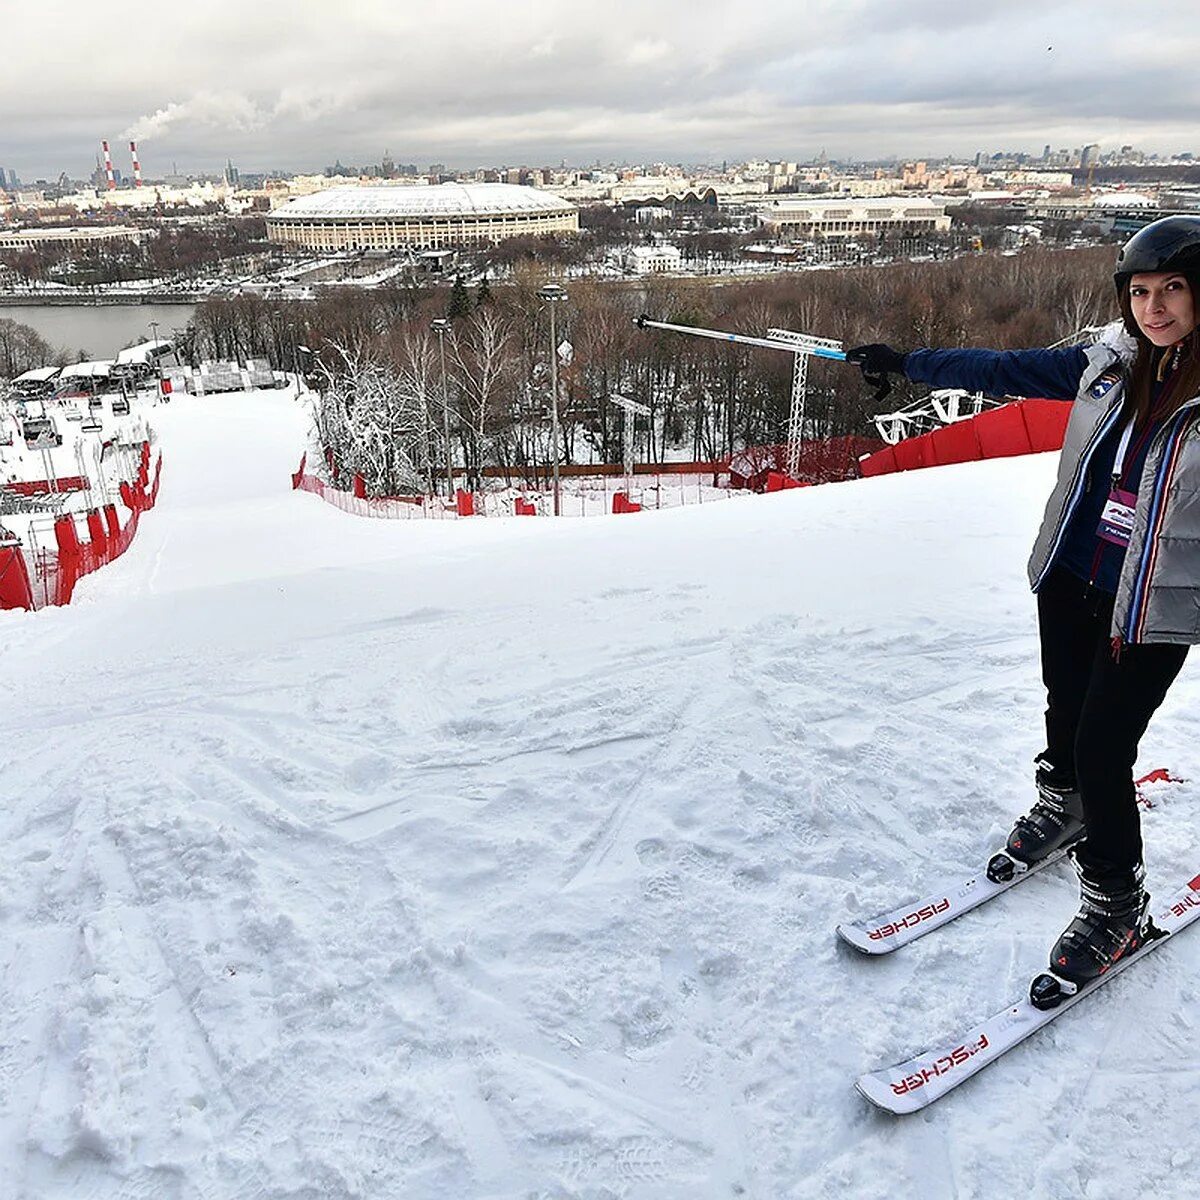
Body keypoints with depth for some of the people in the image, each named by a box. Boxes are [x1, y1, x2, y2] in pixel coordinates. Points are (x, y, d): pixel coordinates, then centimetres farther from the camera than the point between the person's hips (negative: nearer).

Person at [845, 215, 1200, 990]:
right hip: (1070, 577, 4)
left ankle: (1116, 904, 20)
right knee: (1066, 710, 20)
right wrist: (906, 364, 9)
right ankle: (1063, 809, 50)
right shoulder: (1110, 361, -2)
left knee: (1102, 749, -2)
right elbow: (1004, 371, 6)